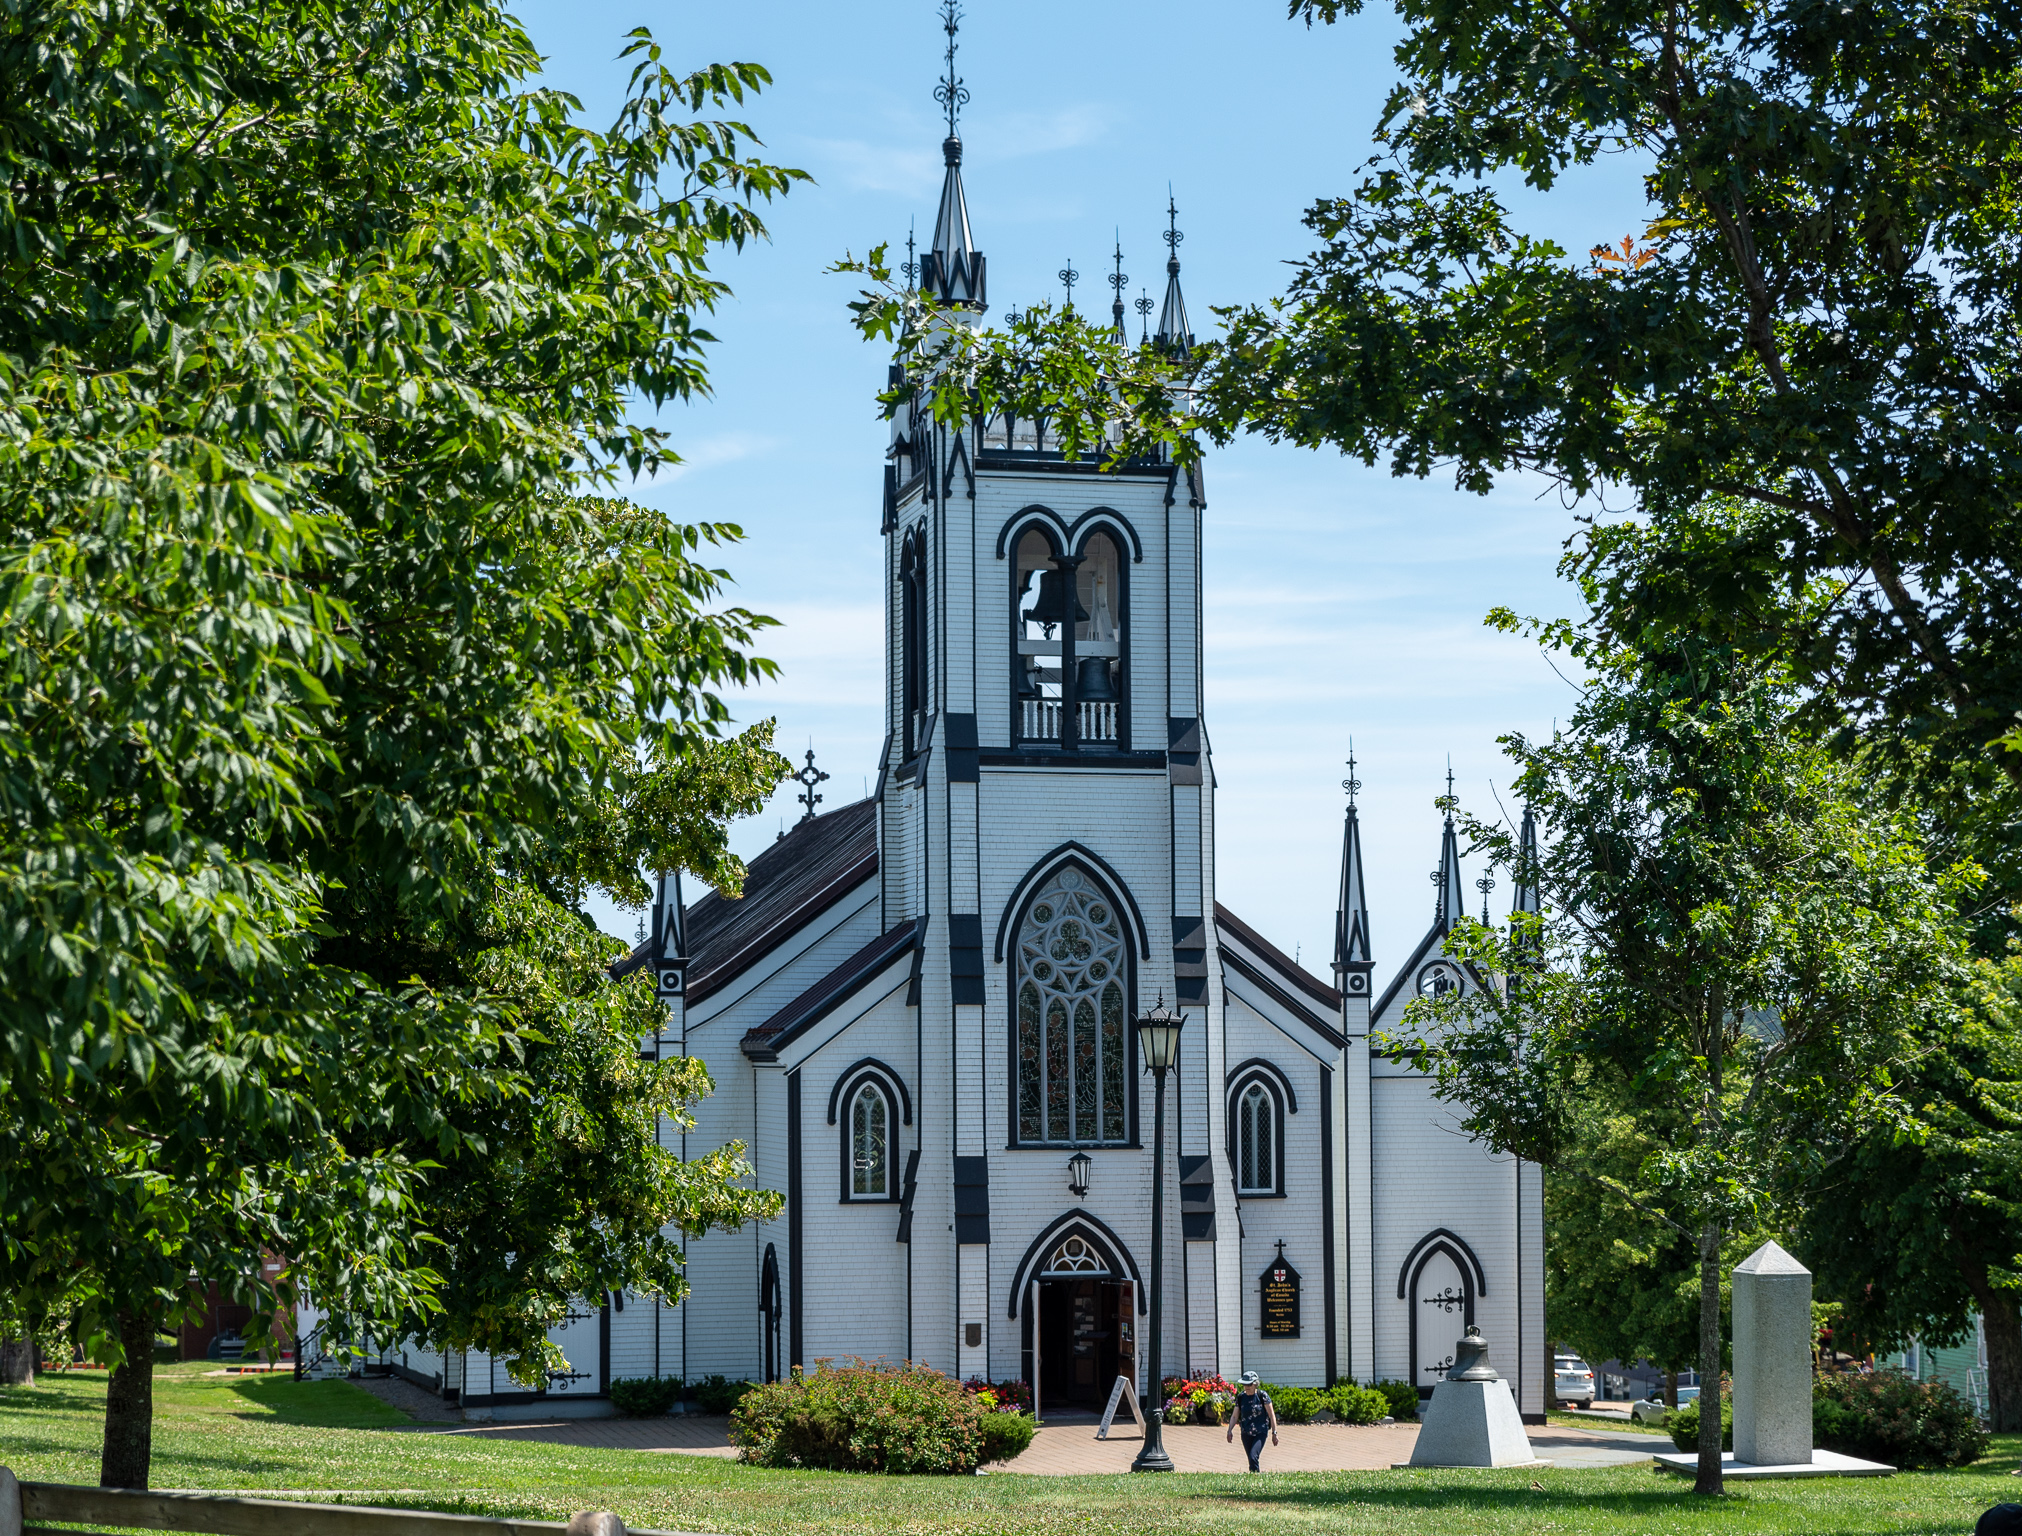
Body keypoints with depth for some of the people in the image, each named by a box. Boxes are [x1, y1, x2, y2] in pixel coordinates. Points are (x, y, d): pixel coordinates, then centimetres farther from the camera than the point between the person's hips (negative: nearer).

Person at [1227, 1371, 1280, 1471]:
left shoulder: (1262, 1395, -6)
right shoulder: (1241, 1397, 4)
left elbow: (1271, 1415, -4)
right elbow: (1235, 1416, 7)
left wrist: (1274, 1433, -8)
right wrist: (1230, 1430, -6)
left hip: (1260, 1433, -4)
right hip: (1246, 1433, 4)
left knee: (1253, 1457, -21)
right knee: (1251, 1462, 6)